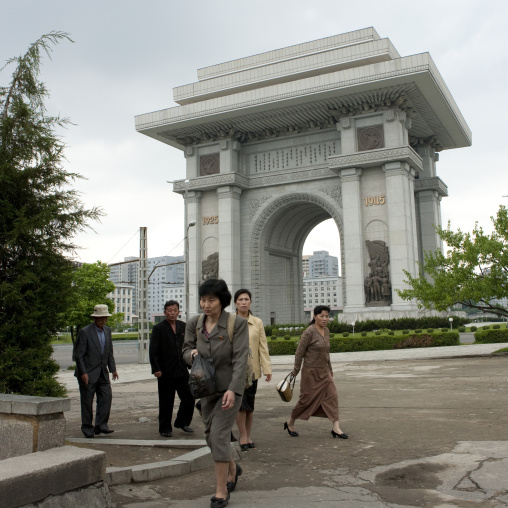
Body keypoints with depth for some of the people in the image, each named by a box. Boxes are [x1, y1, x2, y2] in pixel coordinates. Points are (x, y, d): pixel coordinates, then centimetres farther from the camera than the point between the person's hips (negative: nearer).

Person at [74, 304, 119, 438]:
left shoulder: (107, 330, 9)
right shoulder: (85, 332, -11)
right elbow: (79, 354, -12)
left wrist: (113, 369, 8)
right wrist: (83, 373, -17)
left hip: (102, 373, 6)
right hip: (88, 373, -6)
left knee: (106, 397, -3)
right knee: (87, 401, 2)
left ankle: (101, 425, 5)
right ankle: (87, 429, 13)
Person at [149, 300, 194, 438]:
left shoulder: (183, 327, 10)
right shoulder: (158, 328, -3)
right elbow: (153, 351, -6)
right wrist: (156, 369, -12)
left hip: (182, 371, 4)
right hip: (166, 372, -4)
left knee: (189, 399, 4)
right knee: (166, 402, 5)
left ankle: (182, 422, 26)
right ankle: (165, 429, 20)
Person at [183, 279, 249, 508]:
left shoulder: (237, 323, -15)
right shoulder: (194, 323, -1)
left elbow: (240, 359, -18)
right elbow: (186, 351, 9)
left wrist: (232, 390, -27)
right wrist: (192, 353, -15)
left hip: (230, 387, -5)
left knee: (219, 434, -11)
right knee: (211, 435, 14)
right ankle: (232, 468, 42)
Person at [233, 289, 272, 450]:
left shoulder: (258, 322, 6)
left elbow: (263, 347, 5)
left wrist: (267, 369, -1)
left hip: (252, 369, 3)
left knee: (250, 405, 8)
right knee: (241, 403, -8)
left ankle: (248, 436, 22)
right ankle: (243, 436, 8)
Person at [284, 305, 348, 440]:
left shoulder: (326, 331, 6)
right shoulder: (309, 332, -17)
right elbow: (299, 352, -12)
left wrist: (330, 368, 22)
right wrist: (296, 371, -8)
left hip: (324, 372, 7)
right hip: (311, 372, -7)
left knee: (332, 396, -4)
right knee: (307, 399, 3)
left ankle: (336, 428, -2)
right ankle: (290, 423, 24)